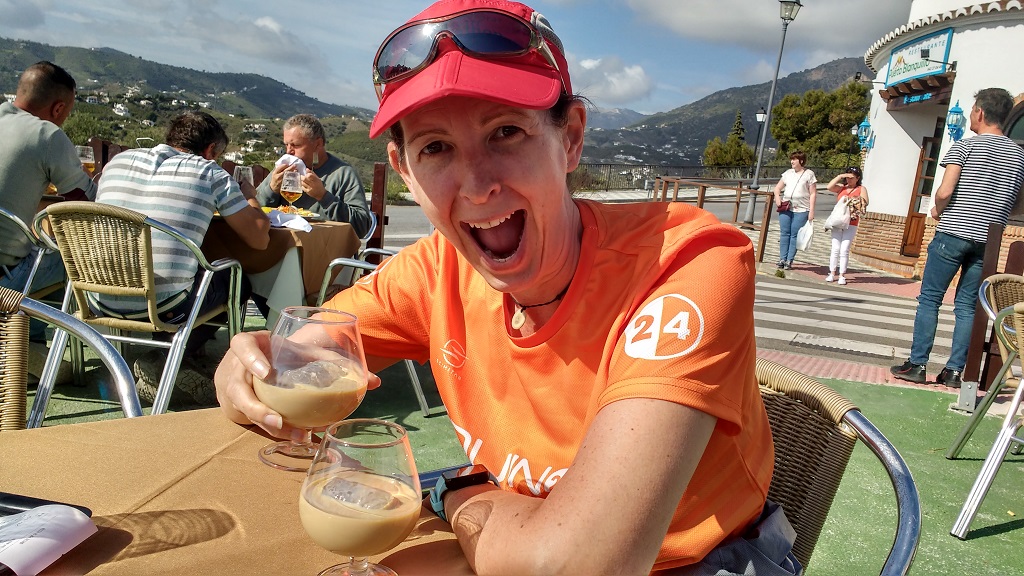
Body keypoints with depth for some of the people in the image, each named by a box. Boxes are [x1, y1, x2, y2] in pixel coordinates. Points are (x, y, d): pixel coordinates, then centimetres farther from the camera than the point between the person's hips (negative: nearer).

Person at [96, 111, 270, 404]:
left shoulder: (118, 161, 12)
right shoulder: (210, 173, -2)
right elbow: (260, 238, 0)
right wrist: (249, 197, 21)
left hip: (102, 301, 6)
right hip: (163, 306, -6)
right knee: (236, 279, 19)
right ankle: (166, 360, 6)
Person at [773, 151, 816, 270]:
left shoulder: (809, 174, 2)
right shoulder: (788, 173, 14)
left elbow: (813, 194, -1)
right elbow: (778, 187, 19)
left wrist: (811, 211, -7)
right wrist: (777, 197, -2)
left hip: (801, 209, -4)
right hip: (785, 208, 4)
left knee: (795, 235, -3)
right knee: (784, 233, 1)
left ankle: (789, 260, 0)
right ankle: (782, 259, 5)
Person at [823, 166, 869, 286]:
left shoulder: (861, 189, 5)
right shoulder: (842, 187, 10)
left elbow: (865, 203, -6)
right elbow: (829, 187, -7)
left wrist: (852, 201, -16)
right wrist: (840, 176, -6)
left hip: (851, 224, -2)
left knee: (844, 250, -4)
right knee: (835, 249, 3)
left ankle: (842, 276, 1)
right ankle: (832, 273, 8)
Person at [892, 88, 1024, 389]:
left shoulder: (965, 146, -5)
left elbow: (944, 191, -15)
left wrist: (937, 211, 4)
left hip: (953, 234, -5)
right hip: (988, 240, 5)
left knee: (930, 299, 2)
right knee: (967, 305, 9)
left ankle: (917, 364, 3)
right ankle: (954, 370, 9)